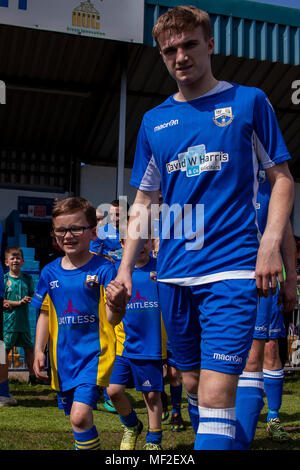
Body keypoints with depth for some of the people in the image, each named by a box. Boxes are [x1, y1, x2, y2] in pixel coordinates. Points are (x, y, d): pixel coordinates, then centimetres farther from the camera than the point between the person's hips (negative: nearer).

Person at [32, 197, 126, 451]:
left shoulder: (103, 269, -11)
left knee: (80, 416, -19)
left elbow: (112, 318, -17)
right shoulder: (50, 272, 2)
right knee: (75, 416, 18)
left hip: (94, 352, -5)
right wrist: (39, 350, 2)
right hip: (64, 355, 5)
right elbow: (45, 315, 13)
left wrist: (116, 304, -39)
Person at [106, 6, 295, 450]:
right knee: (192, 382, 14)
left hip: (232, 269, -4)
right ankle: (212, 441, 35)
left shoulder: (249, 101, 3)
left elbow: (282, 177, 5)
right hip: (174, 274, 4)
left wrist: (271, 242, -9)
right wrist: (126, 266, 8)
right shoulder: (153, 121, 12)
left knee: (216, 393, -12)